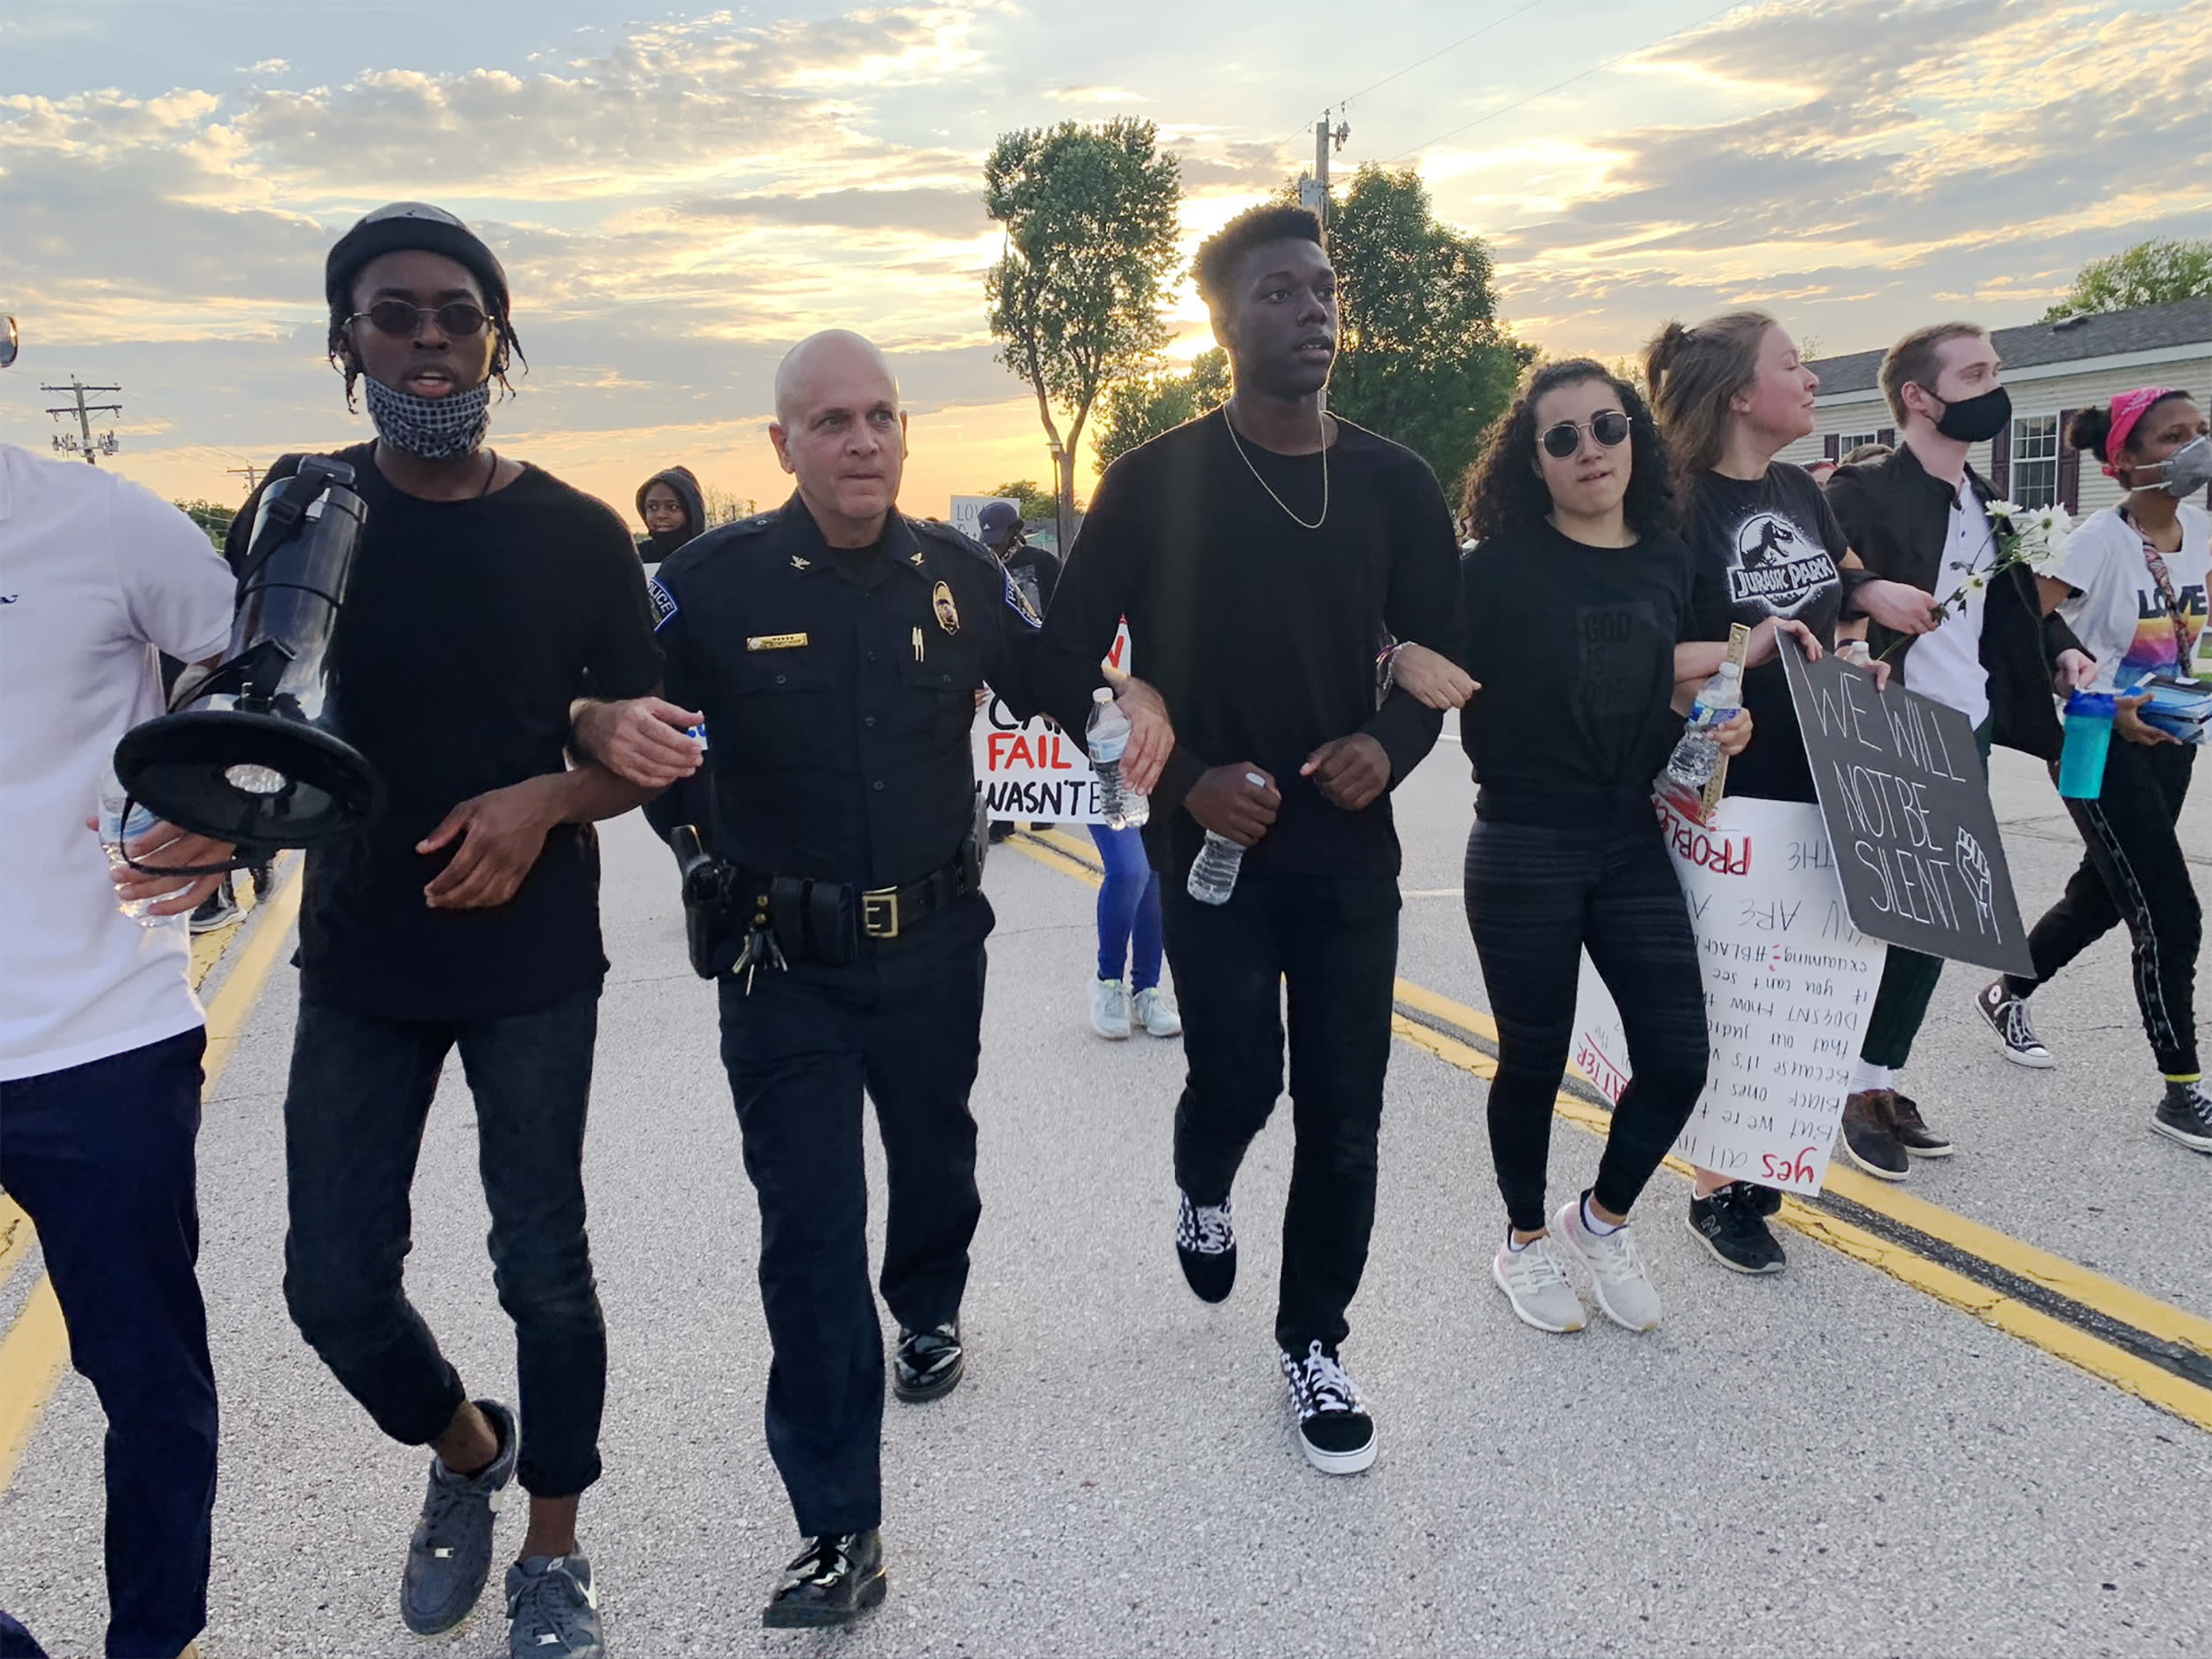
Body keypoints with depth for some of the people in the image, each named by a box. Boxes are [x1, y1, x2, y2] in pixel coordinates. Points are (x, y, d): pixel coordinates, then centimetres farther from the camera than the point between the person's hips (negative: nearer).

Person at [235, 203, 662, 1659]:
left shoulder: (577, 535, -3)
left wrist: (544, 802, -20)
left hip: (535, 962, -1)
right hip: (359, 959, 2)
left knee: (545, 1266, 8)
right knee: (335, 1280, 5)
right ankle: (466, 1449, 38)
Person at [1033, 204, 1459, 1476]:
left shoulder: (1395, 484, 3)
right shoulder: (1156, 483, -6)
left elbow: (1437, 651, 12)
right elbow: (1068, 669, -4)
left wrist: (1391, 745, -9)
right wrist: (1182, 782, -14)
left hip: (1351, 853, 3)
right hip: (1215, 845, -2)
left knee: (1345, 1114, 5)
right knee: (1239, 1080, -4)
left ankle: (1316, 1344, 26)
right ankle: (1204, 1190, 35)